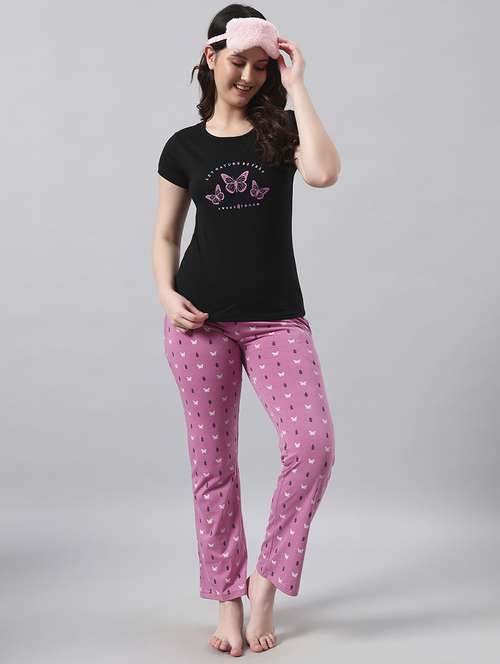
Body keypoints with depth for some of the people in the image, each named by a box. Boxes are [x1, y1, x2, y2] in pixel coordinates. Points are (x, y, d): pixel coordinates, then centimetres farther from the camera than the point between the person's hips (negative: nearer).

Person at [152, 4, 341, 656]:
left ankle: (266, 579, 5)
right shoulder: (184, 146, 10)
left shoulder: (281, 129, 7)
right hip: (201, 320, 1)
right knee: (212, 463, 4)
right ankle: (228, 600, 18)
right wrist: (167, 295, -5)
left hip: (275, 318, 0)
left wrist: (296, 83, -7)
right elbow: (165, 236, 14)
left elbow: (324, 172, -16)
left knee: (313, 444, -16)